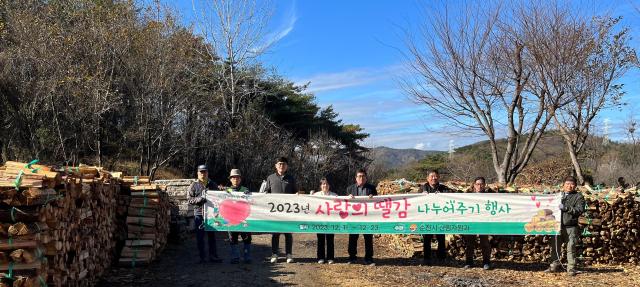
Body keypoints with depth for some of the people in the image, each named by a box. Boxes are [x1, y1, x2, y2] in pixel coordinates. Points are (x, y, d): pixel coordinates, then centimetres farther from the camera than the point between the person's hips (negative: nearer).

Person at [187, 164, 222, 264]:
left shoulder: (213, 185, 11)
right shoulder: (193, 186, 4)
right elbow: (190, 200, -2)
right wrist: (199, 199, -19)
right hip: (199, 214, -2)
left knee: (212, 236, 7)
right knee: (200, 236, 2)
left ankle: (213, 256, 13)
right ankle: (202, 257, 10)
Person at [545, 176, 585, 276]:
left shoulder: (578, 196, 3)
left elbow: (580, 210, -11)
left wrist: (566, 208, -20)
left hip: (571, 227, -4)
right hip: (557, 226, 4)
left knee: (571, 248, -1)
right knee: (555, 247, 9)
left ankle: (571, 268, 7)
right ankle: (554, 266, 21)